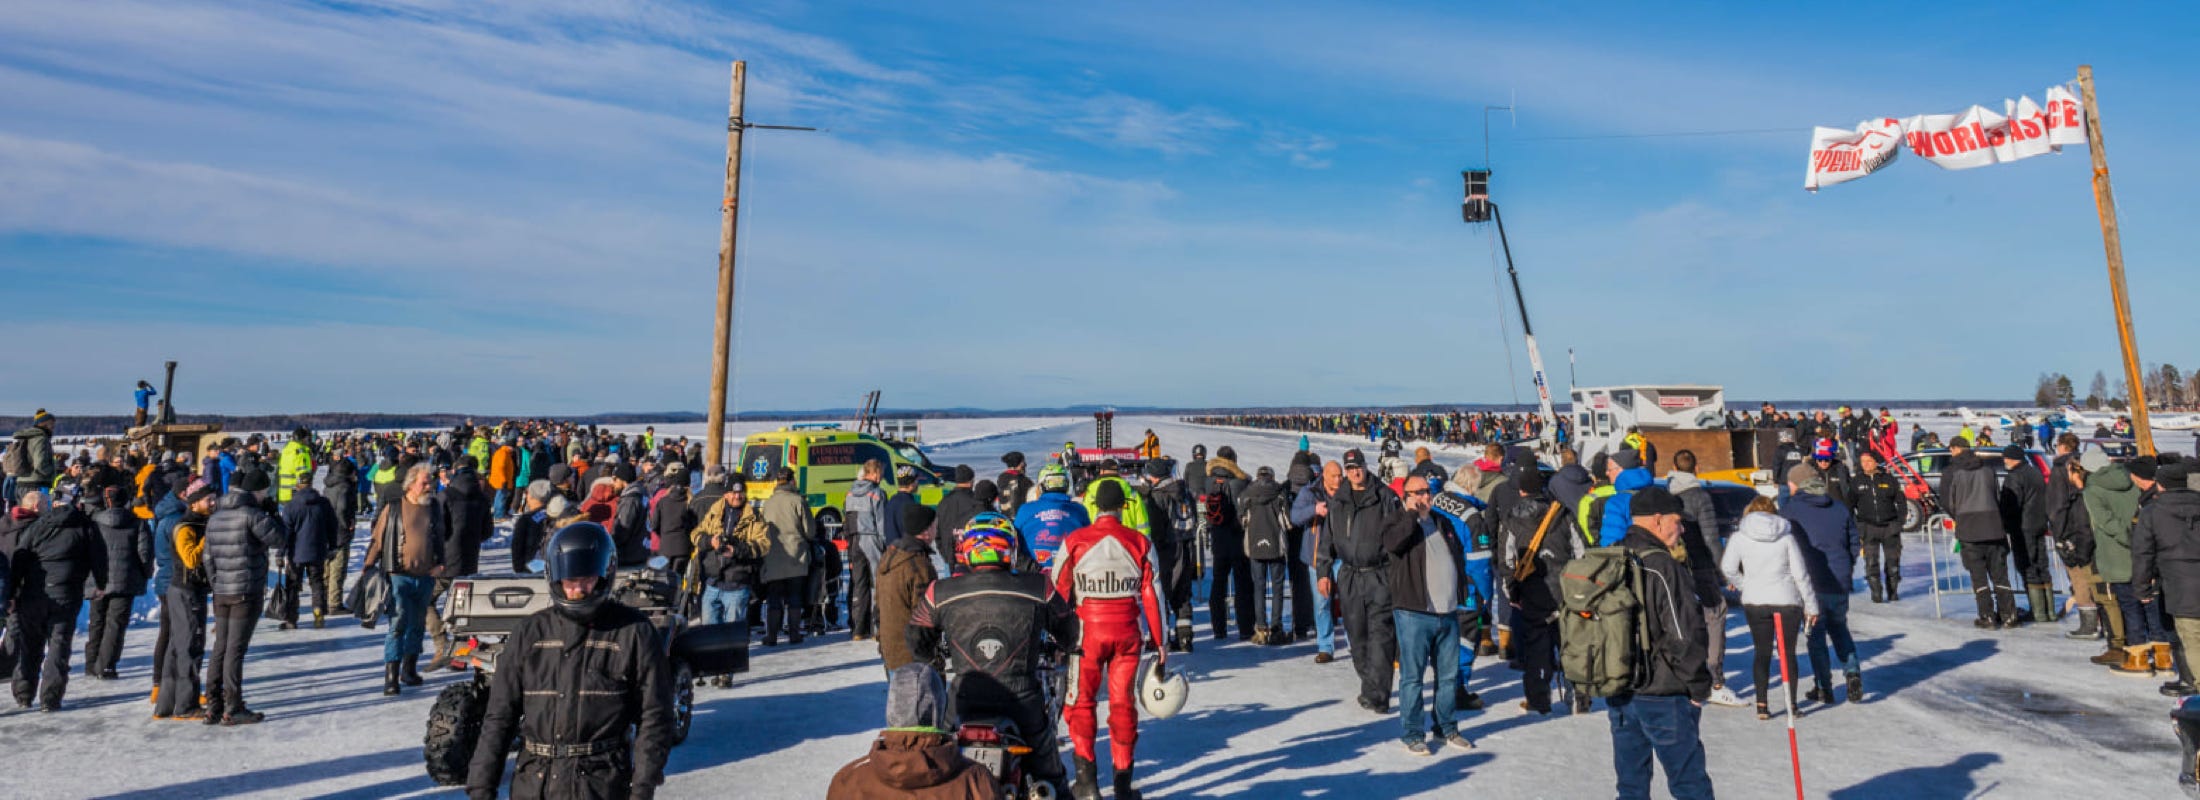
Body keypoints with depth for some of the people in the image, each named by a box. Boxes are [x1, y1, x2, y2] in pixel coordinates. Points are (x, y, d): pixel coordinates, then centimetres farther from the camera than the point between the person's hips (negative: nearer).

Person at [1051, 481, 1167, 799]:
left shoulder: (1075, 541, -6)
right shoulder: (1140, 543, -3)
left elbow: (1059, 592, -1)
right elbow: (1151, 596, 0)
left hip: (1088, 631, -1)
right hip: (1128, 634, 1)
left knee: (1082, 702, 12)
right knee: (1123, 704, 11)